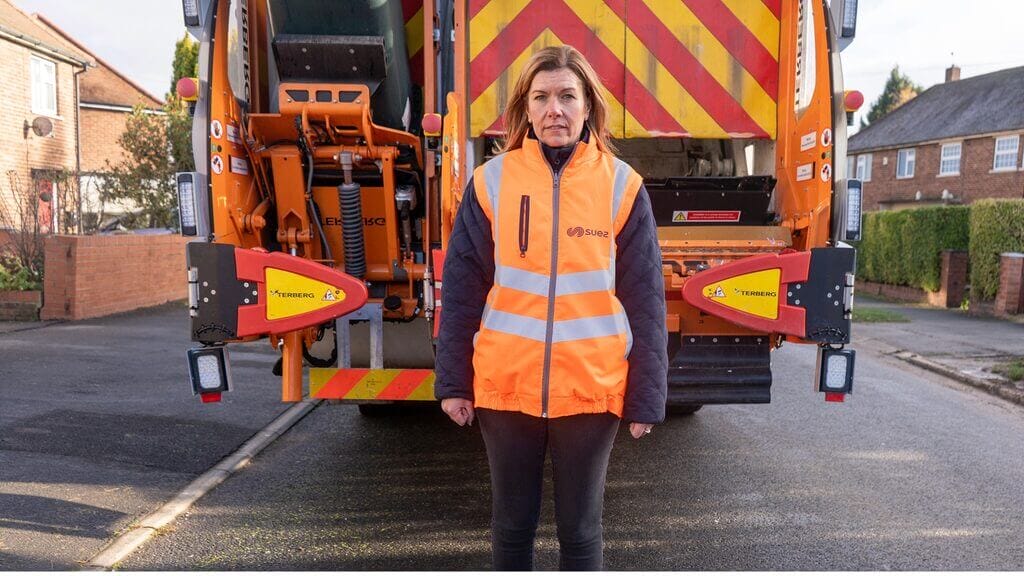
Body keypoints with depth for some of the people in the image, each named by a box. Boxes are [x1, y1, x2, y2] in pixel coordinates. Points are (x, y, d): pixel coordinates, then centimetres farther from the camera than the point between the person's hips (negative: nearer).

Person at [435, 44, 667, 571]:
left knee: (581, 528, 14)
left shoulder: (621, 186, -3)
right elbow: (461, 290, 2)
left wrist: (646, 398, -3)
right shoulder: (491, 181, -2)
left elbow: (645, 302, -2)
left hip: (591, 390, -1)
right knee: (512, 524, 17)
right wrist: (453, 381, 1)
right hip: (505, 388, 1)